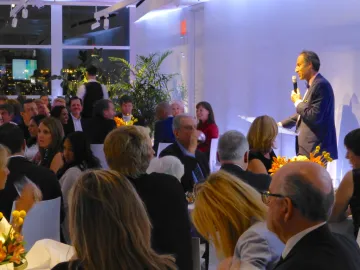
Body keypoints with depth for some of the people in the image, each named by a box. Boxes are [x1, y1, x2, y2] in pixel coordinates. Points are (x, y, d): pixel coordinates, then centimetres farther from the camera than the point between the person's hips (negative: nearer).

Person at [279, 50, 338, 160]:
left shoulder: (321, 85, -15)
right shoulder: (312, 85, 17)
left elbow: (314, 117, -22)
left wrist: (298, 102, -9)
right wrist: (282, 124, 23)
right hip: (310, 146, 10)